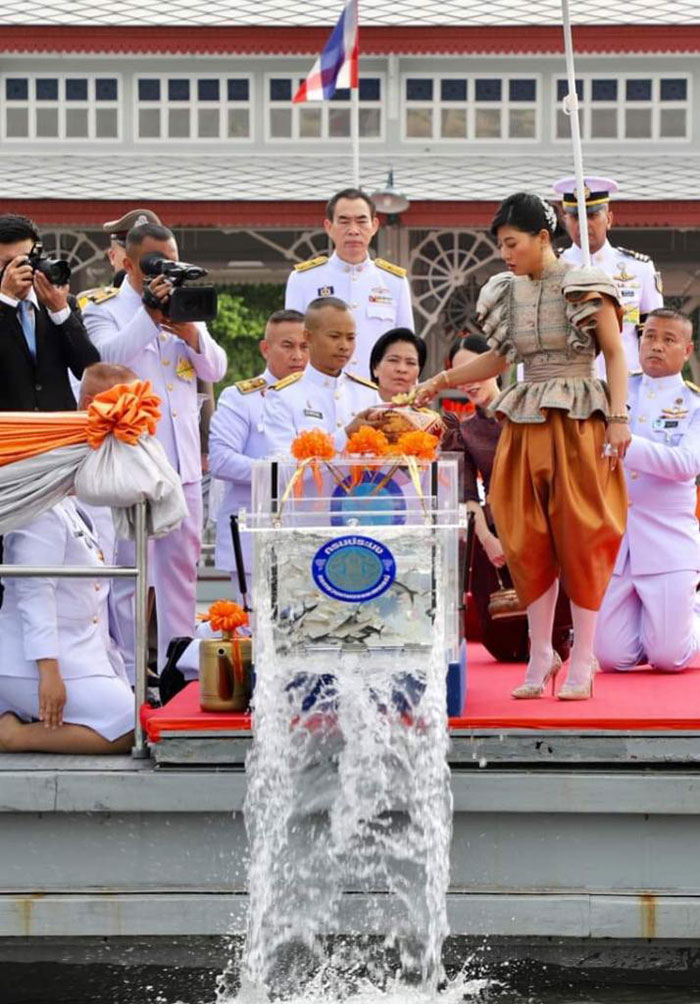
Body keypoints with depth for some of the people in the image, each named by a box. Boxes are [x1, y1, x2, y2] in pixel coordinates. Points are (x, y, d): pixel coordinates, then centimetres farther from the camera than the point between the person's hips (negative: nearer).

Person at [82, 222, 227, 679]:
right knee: (130, 567, -4)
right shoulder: (105, 312, 0)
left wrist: (192, 335, -13)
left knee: (182, 564, 9)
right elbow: (106, 357, -19)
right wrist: (149, 315, -25)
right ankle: (129, 672, -1)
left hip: (182, 460, 6)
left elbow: (216, 369, 6)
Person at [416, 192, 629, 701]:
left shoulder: (586, 286, -6)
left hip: (579, 423, -5)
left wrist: (619, 418, -12)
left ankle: (583, 659, 4)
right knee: (529, 539, 3)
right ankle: (540, 654, 13)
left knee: (580, 535, -3)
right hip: (526, 423, 5)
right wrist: (442, 380, 9)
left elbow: (615, 353, -5)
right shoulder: (508, 292, 9)